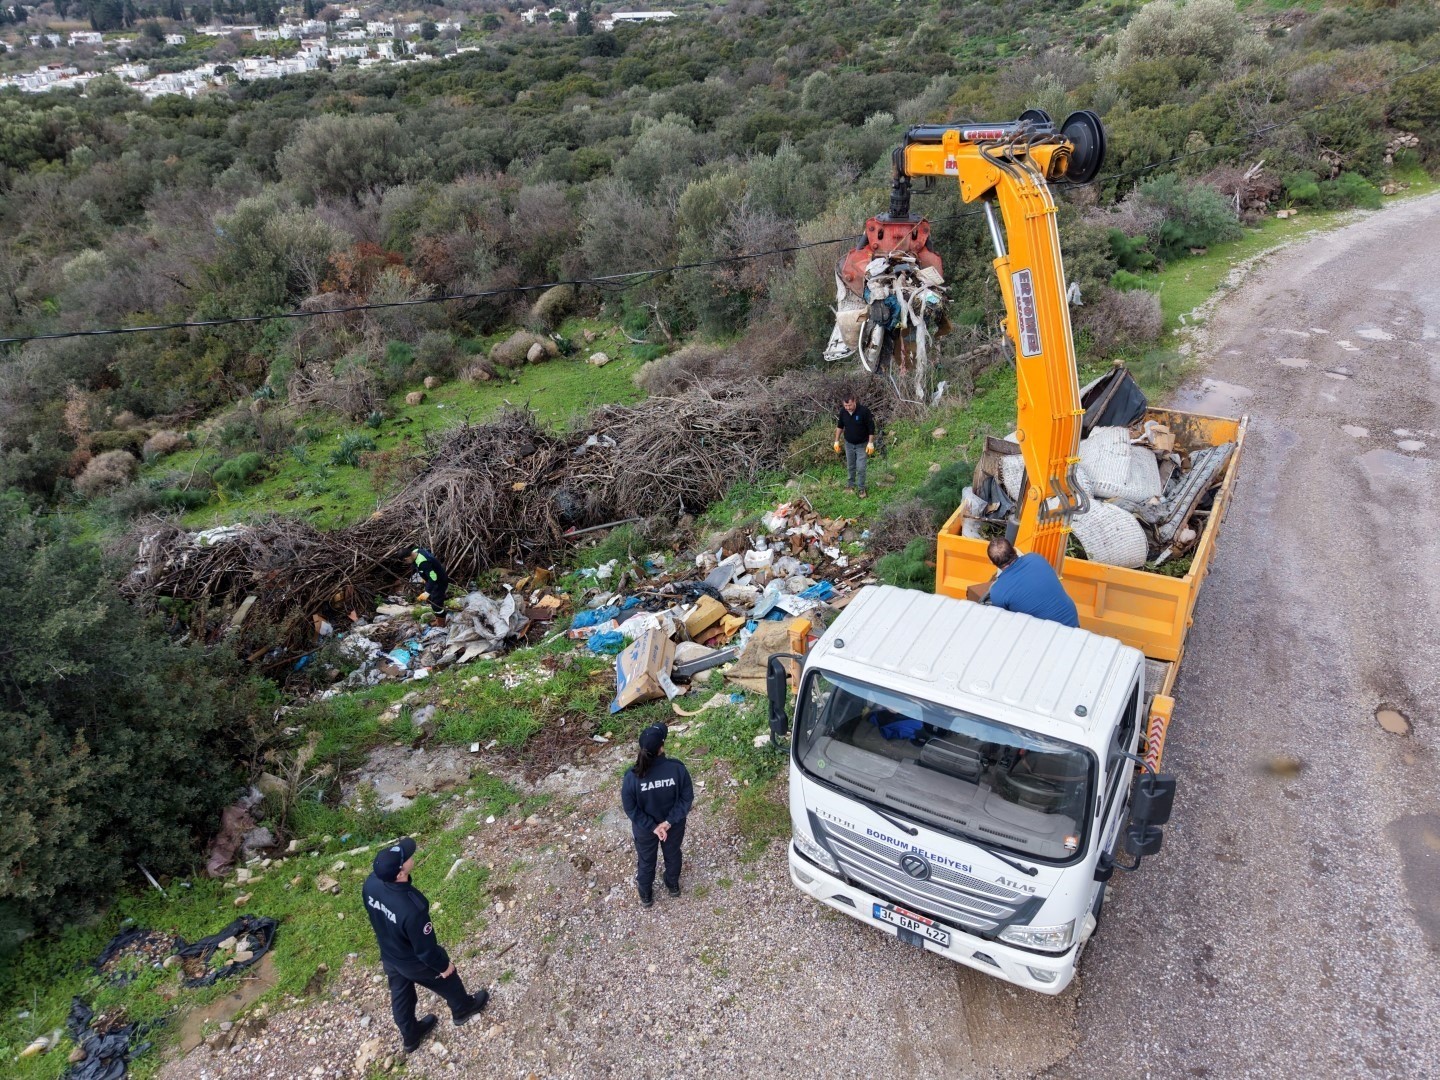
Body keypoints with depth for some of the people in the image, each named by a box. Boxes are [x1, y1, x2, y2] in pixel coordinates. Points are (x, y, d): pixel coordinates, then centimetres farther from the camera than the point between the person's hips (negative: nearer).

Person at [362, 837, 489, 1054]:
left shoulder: (371, 883, -26)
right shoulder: (412, 908, -46)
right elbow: (425, 948, -28)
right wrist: (443, 965, -8)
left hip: (388, 955, 5)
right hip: (415, 963, -5)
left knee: (400, 995, 30)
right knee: (448, 982, 26)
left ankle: (410, 1036, 57)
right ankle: (462, 1009, 56)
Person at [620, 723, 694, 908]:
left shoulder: (633, 776, -30)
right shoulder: (677, 768, -29)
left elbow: (630, 808, -19)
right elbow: (687, 798, -18)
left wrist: (651, 826, -12)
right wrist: (669, 821, -13)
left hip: (644, 828, -1)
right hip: (674, 825, 1)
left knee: (646, 860, 27)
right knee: (672, 854, 31)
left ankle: (645, 896, 51)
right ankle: (673, 886, 57)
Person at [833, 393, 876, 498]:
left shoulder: (864, 411, -26)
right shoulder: (842, 411, -13)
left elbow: (871, 427, -17)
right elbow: (840, 426, 5)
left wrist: (870, 443, -16)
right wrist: (837, 441, 5)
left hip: (862, 444, -4)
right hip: (849, 443, 4)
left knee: (860, 468, -3)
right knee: (850, 466, 17)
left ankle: (861, 488, 14)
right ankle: (850, 484, 36)